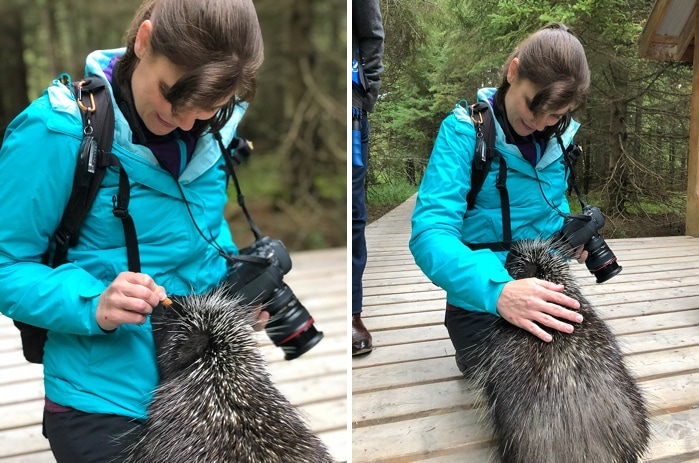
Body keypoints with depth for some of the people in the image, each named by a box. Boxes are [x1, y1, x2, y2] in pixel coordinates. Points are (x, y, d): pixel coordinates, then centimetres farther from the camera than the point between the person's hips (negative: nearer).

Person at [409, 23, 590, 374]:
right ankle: (473, 359, 33)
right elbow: (430, 233, -33)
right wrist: (496, 290, -50)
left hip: (548, 290, 6)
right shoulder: (465, 130, -21)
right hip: (482, 297, -5)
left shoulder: (559, 134, -2)